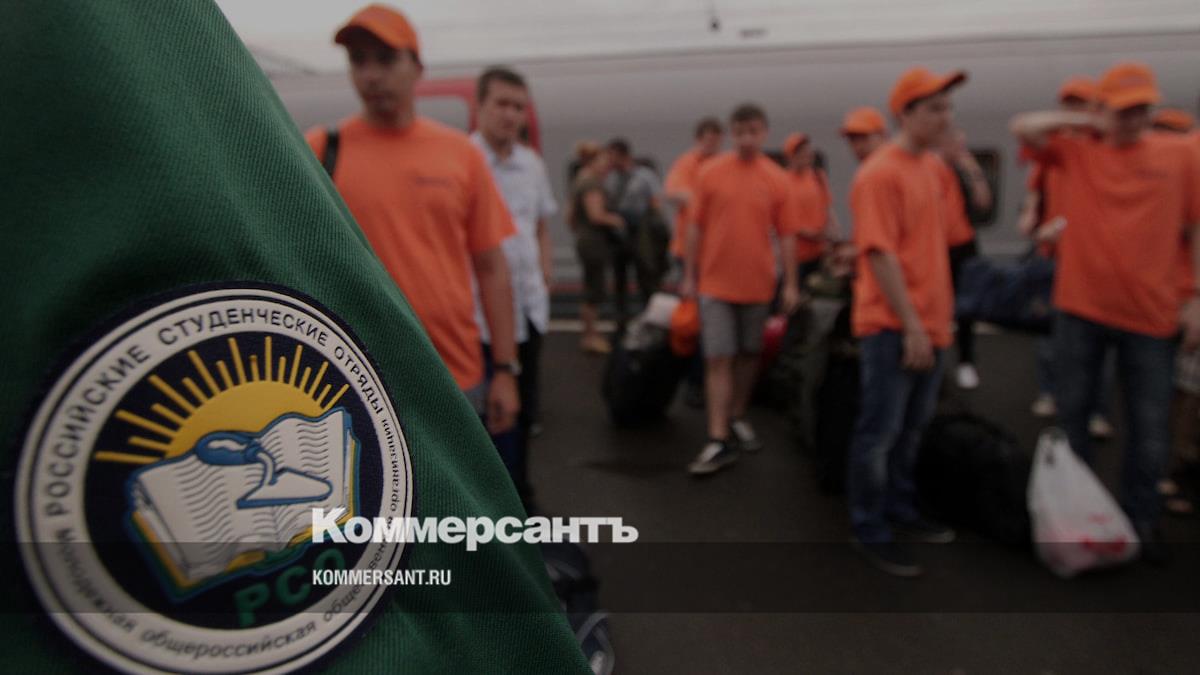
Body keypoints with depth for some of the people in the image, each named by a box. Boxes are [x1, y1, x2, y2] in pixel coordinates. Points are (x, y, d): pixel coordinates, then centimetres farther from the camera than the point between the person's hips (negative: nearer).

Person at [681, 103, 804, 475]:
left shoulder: (777, 179, 1)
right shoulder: (710, 172, -1)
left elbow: (787, 235, 2)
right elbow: (696, 228, 2)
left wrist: (791, 284, 0)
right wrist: (689, 276, 2)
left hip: (757, 284, 2)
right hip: (715, 282, -2)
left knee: (748, 354, 13)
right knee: (718, 359, -3)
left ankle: (737, 418, 32)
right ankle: (719, 441, 0)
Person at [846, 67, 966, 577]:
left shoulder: (934, 167, 12)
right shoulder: (880, 173, -15)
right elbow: (879, 253, -20)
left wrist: (938, 312, 17)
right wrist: (911, 325, -20)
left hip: (929, 322, 9)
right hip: (892, 326, -9)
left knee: (913, 426, 18)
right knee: (880, 431, 1)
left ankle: (899, 511, 33)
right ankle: (869, 531, 14)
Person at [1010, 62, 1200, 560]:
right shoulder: (1076, 149, 3)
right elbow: (1022, 128, -9)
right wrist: (1085, 123, -6)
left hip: (1152, 313, 0)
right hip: (1080, 307, 0)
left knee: (1151, 426, 7)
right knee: (1072, 411, 10)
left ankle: (1142, 517, 26)